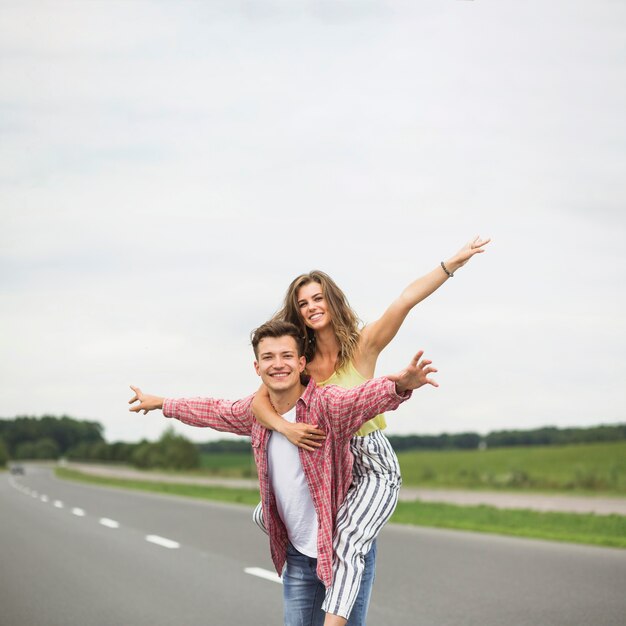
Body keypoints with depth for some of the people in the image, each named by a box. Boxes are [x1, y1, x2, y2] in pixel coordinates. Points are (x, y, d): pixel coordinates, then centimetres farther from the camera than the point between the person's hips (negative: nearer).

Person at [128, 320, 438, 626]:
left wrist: (401, 386, -62)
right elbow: (217, 412, 22)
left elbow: (367, 396, -40)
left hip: (343, 546, -6)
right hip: (299, 554, 6)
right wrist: (160, 403, 34)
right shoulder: (256, 410, 1)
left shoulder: (326, 404, -19)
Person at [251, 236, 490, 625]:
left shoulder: (362, 345, -11)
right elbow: (260, 400, -7)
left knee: (347, 543, -25)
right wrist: (285, 427, -29)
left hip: (374, 466, -6)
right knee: (266, 515, 17)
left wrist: (453, 263, -33)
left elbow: (406, 301, -23)